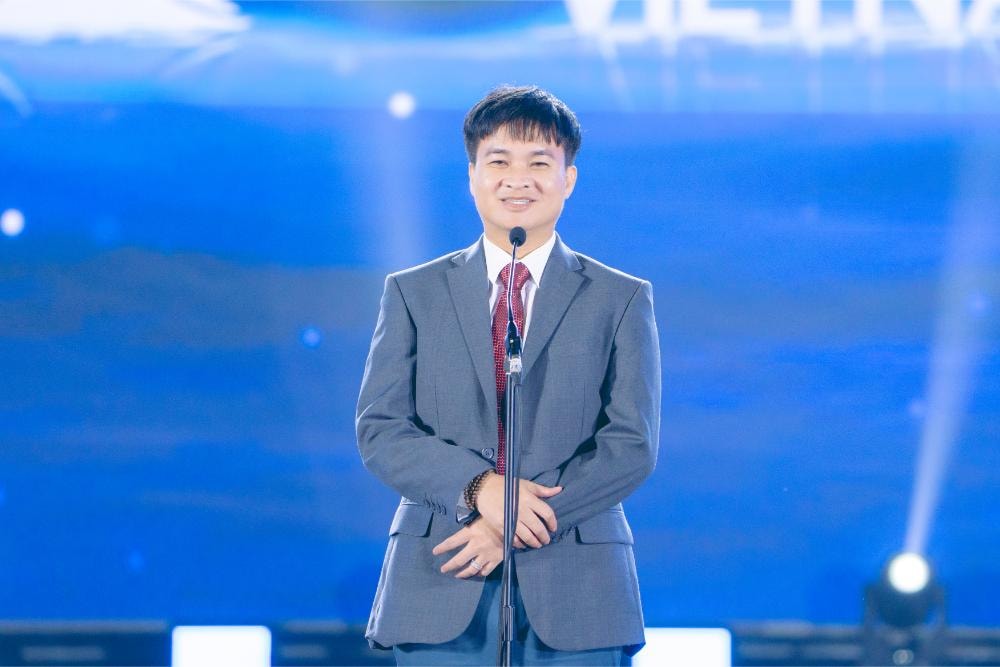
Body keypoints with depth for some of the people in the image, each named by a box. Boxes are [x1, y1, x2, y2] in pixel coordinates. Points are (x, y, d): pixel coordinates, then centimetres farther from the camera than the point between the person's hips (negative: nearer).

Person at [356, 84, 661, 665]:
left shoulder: (622, 300, 9)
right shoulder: (414, 293, 13)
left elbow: (632, 444, 1)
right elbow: (380, 430, 4)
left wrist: (516, 523, -11)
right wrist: (479, 487, -15)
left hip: (573, 596, -1)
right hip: (443, 591, 1)